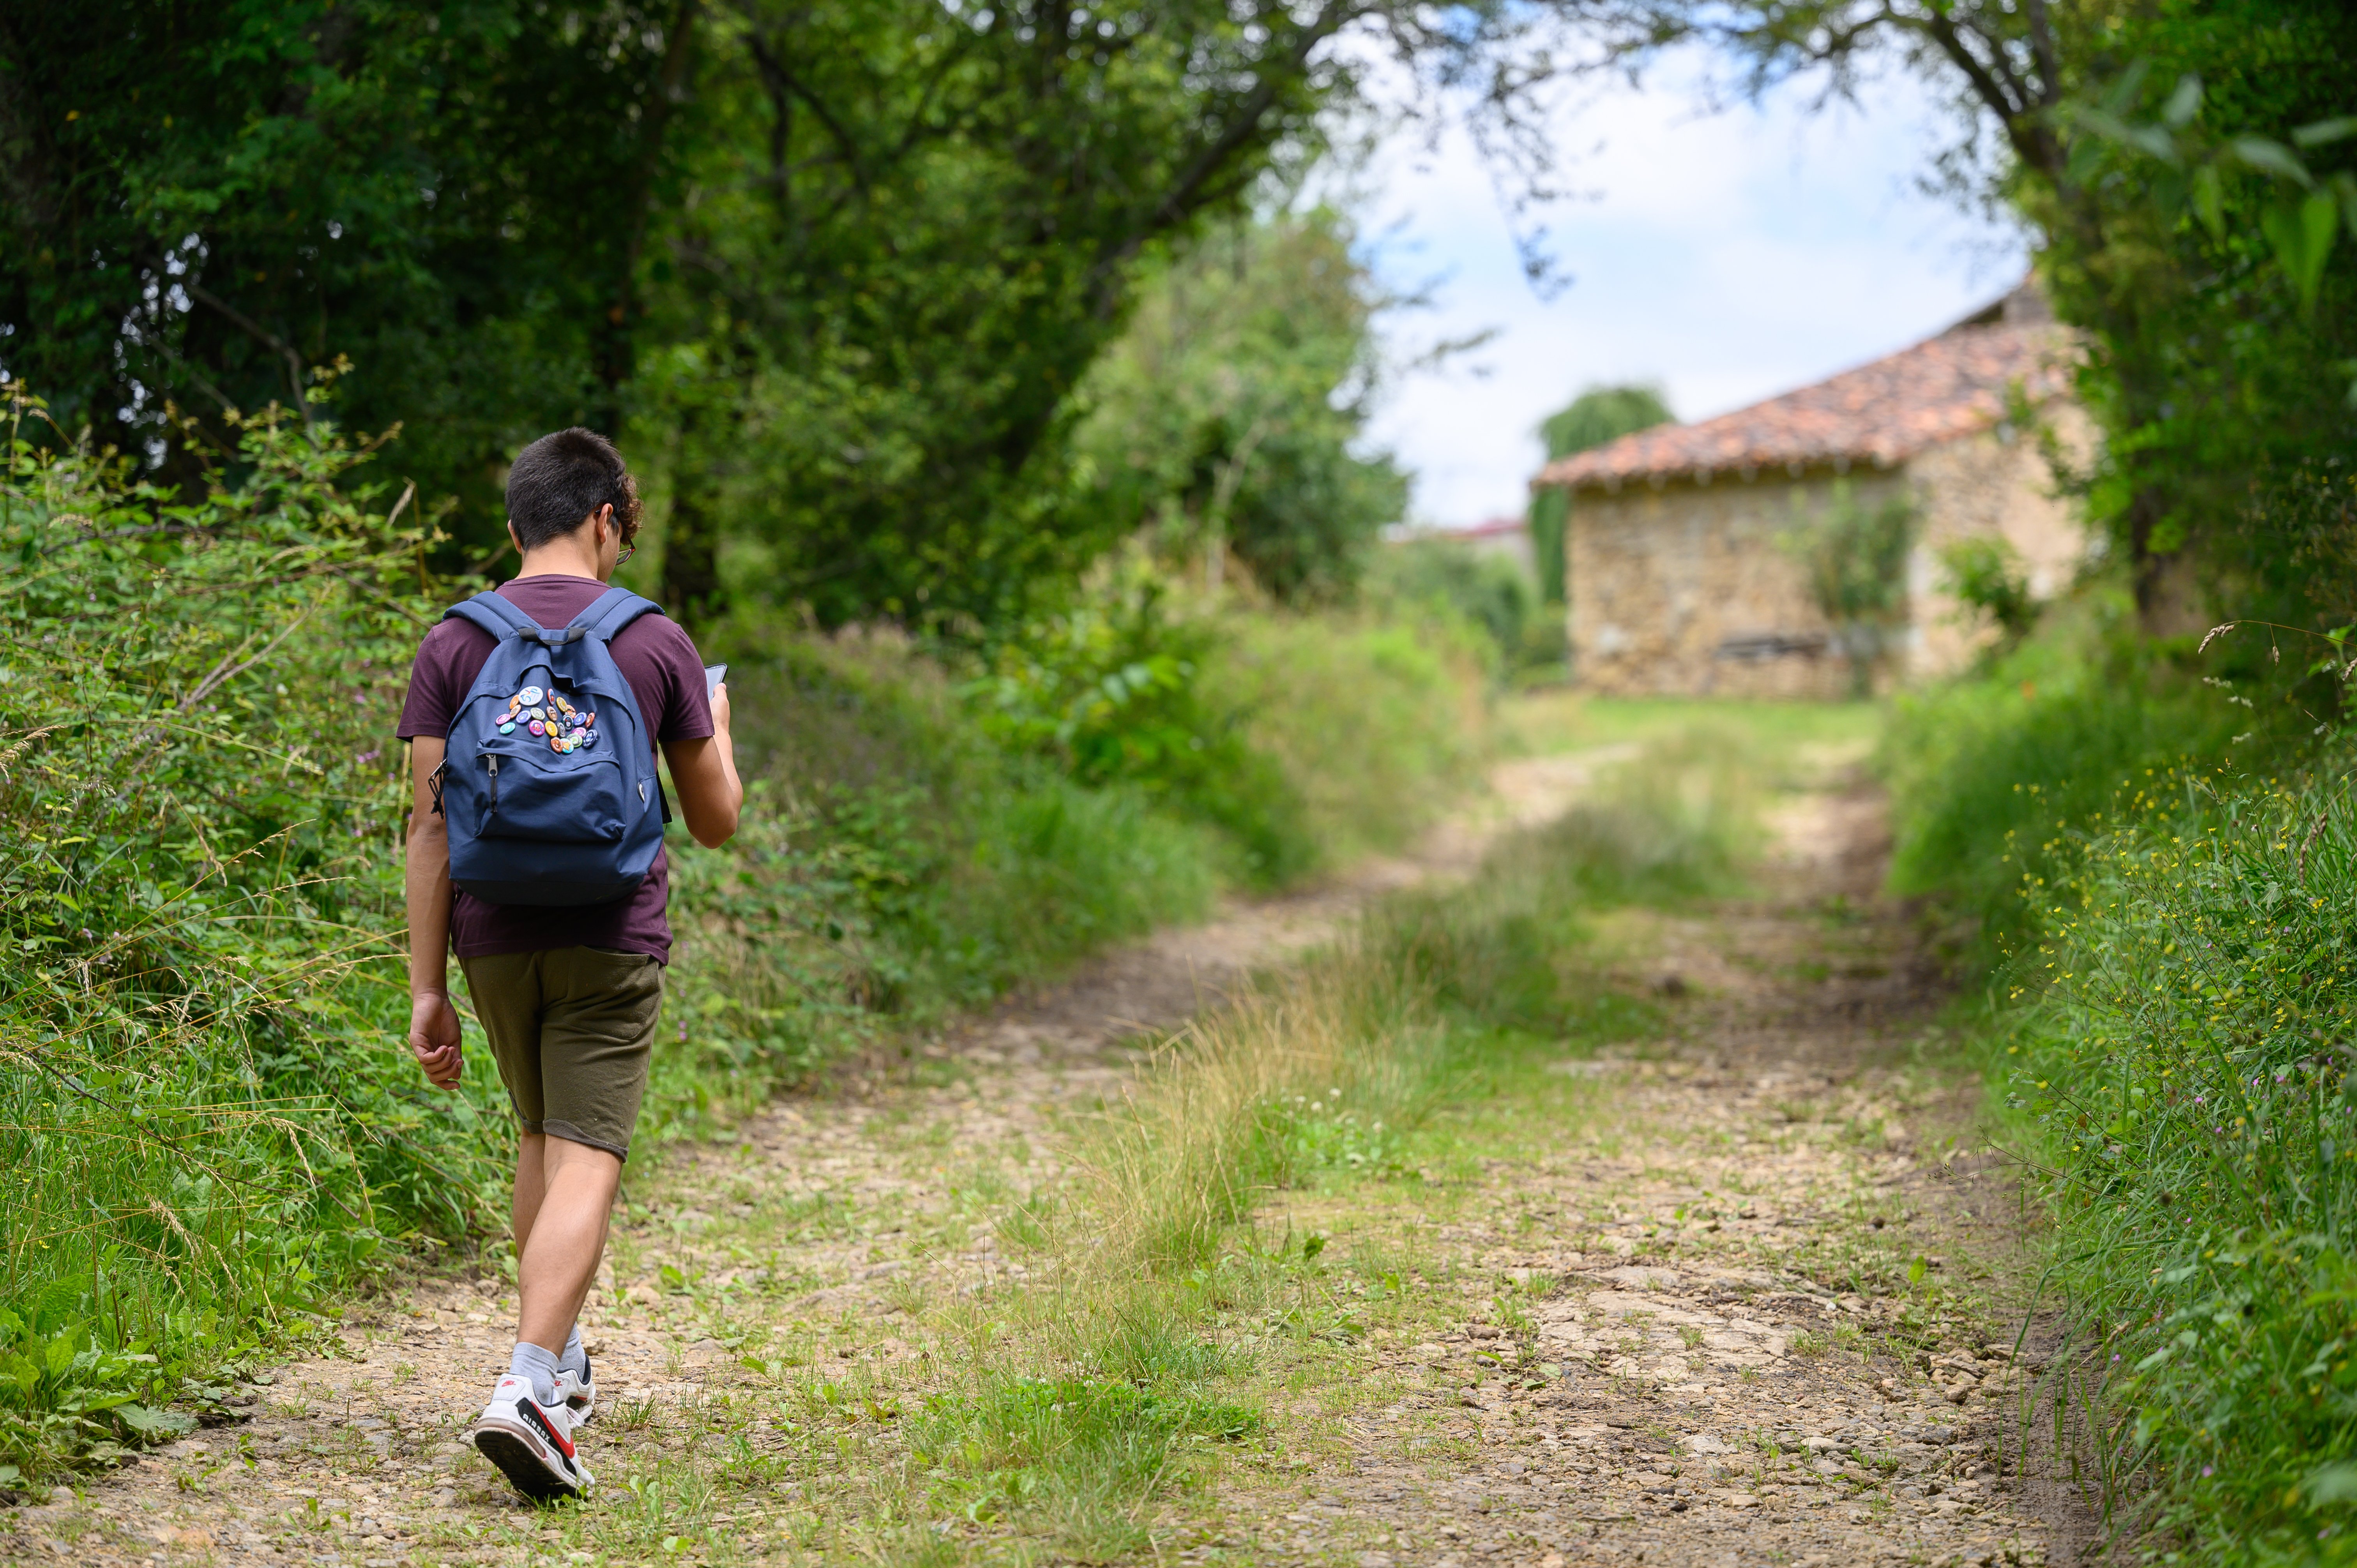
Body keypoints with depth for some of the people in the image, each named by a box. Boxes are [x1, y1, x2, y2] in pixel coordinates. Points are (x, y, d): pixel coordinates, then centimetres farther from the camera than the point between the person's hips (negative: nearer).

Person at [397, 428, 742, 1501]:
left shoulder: (453, 646, 1)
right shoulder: (655, 643, -1)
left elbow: (430, 826, -4)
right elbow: (715, 821, 6)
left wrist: (427, 989, -1)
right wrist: (717, 732, 27)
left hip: (495, 938, 3)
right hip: (612, 940, -3)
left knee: (542, 1140, 22)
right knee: (584, 1165, -6)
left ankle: (559, 1360, 33)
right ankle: (526, 1389, -22)